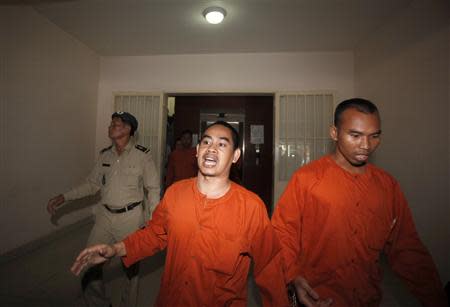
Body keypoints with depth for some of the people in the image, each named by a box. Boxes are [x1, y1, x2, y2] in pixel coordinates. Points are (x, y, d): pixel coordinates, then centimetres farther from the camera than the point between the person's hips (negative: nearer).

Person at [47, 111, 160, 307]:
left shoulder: (142, 155, -12)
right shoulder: (105, 155, 3)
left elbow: (153, 188, -8)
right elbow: (92, 183, 11)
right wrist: (64, 197, 2)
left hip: (130, 217, -4)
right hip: (105, 215, 5)